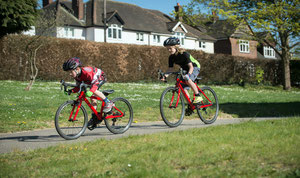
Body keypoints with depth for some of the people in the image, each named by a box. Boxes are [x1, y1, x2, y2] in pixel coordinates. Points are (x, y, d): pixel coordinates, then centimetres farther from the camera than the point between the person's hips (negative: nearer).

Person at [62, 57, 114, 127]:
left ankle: (108, 103, -19)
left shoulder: (86, 72, -39)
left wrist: (90, 91, -63)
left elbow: (95, 83, -46)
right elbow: (78, 87, -6)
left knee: (93, 91, -32)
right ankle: (95, 117, 11)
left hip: (100, 77, -9)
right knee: (92, 98, 4)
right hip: (93, 79, 9)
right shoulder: (77, 76, -13)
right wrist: (71, 91, -24)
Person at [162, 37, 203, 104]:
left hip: (195, 67, -7)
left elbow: (191, 66, -34)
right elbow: (170, 68, -8)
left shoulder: (184, 54, -28)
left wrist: (188, 74, -52)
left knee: (188, 79, -35)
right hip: (185, 70, 7)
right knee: (183, 88, -7)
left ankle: (198, 96, -24)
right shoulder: (171, 57, -9)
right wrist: (165, 75, -26)